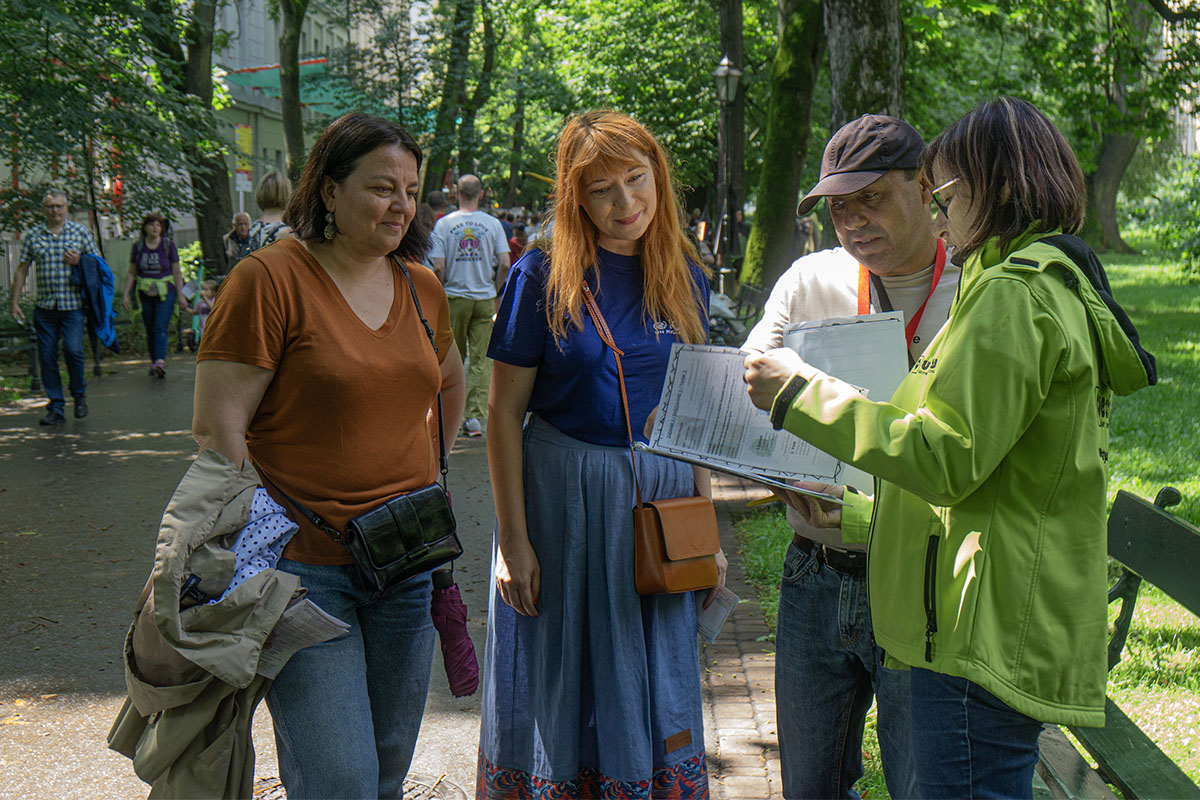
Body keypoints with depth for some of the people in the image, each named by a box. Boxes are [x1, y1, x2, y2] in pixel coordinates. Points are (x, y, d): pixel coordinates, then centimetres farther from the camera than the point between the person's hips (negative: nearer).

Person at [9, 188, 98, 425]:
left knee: (72, 349, -16)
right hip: (44, 307, 2)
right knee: (47, 356, 2)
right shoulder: (33, 237, 8)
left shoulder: (80, 232, 5)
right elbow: (21, 270, 12)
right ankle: (56, 408, 11)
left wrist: (79, 262, -9)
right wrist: (15, 301, 7)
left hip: (73, 305, -2)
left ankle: (79, 394, 10)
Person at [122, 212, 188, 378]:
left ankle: (160, 362, -27)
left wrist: (180, 295, -2)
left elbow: (177, 272, 3)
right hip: (145, 294, 3)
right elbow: (131, 273, 10)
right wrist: (125, 294, 3)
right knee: (150, 330, 7)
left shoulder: (169, 245, 1)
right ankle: (154, 361, 20)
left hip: (165, 292, -3)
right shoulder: (137, 246, 6)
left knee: (161, 327, -16)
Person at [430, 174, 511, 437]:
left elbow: (438, 267, -7)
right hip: (485, 298, 0)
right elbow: (505, 264, -5)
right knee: (480, 359, 1)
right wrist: (495, 291, 10)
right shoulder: (492, 223, -1)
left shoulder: (443, 224, -3)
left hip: (455, 297, 0)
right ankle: (476, 415, -5)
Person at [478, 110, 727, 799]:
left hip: (662, 495, 3)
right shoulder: (543, 277, -7)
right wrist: (513, 540, -11)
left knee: (651, 686, 12)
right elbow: (505, 413, -7)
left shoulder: (686, 277, 5)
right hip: (561, 496, -3)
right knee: (564, 684, 8)